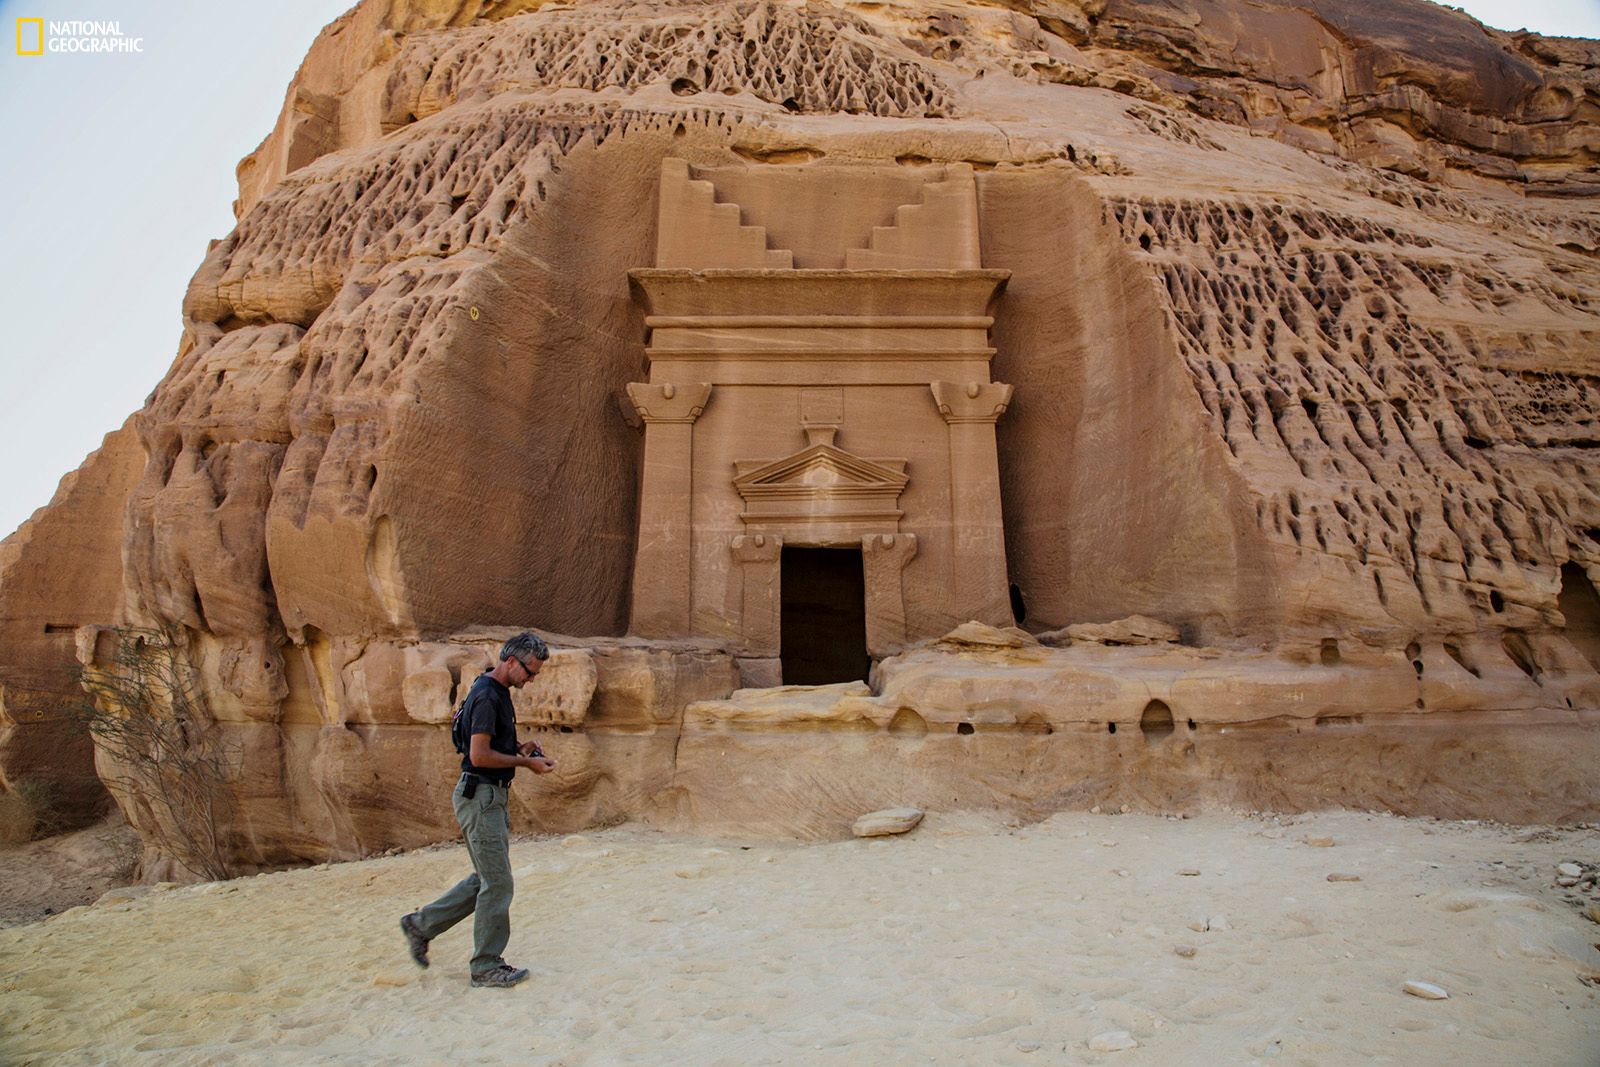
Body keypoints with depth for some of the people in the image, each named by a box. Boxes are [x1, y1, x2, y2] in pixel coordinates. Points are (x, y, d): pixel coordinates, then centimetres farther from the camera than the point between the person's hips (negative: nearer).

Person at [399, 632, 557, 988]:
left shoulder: (498, 692, 11)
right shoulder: (486, 695, -20)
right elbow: (480, 755, -25)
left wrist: (519, 750, 7)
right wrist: (525, 762, -16)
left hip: (491, 796, 10)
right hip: (480, 795, -10)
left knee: (486, 878, 18)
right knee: (497, 882, -1)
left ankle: (422, 924, 30)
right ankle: (486, 967, 12)